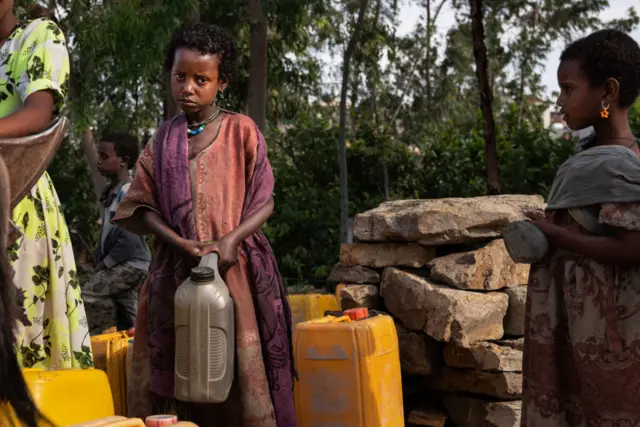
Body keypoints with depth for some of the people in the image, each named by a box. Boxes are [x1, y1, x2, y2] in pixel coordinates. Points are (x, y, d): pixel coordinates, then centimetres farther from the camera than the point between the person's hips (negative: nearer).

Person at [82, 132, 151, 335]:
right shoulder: (110, 191, 11)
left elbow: (130, 239, -24)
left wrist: (105, 263, -14)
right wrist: (100, 260, 9)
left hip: (131, 264, -9)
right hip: (121, 265, 9)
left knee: (89, 294, -16)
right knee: (127, 325, 11)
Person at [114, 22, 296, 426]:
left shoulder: (242, 131, 1)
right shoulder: (162, 139, 8)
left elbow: (264, 202, 0)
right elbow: (142, 207, 6)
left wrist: (231, 241, -17)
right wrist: (181, 243, -11)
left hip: (236, 267, -2)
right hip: (178, 271, 2)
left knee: (244, 369, -4)